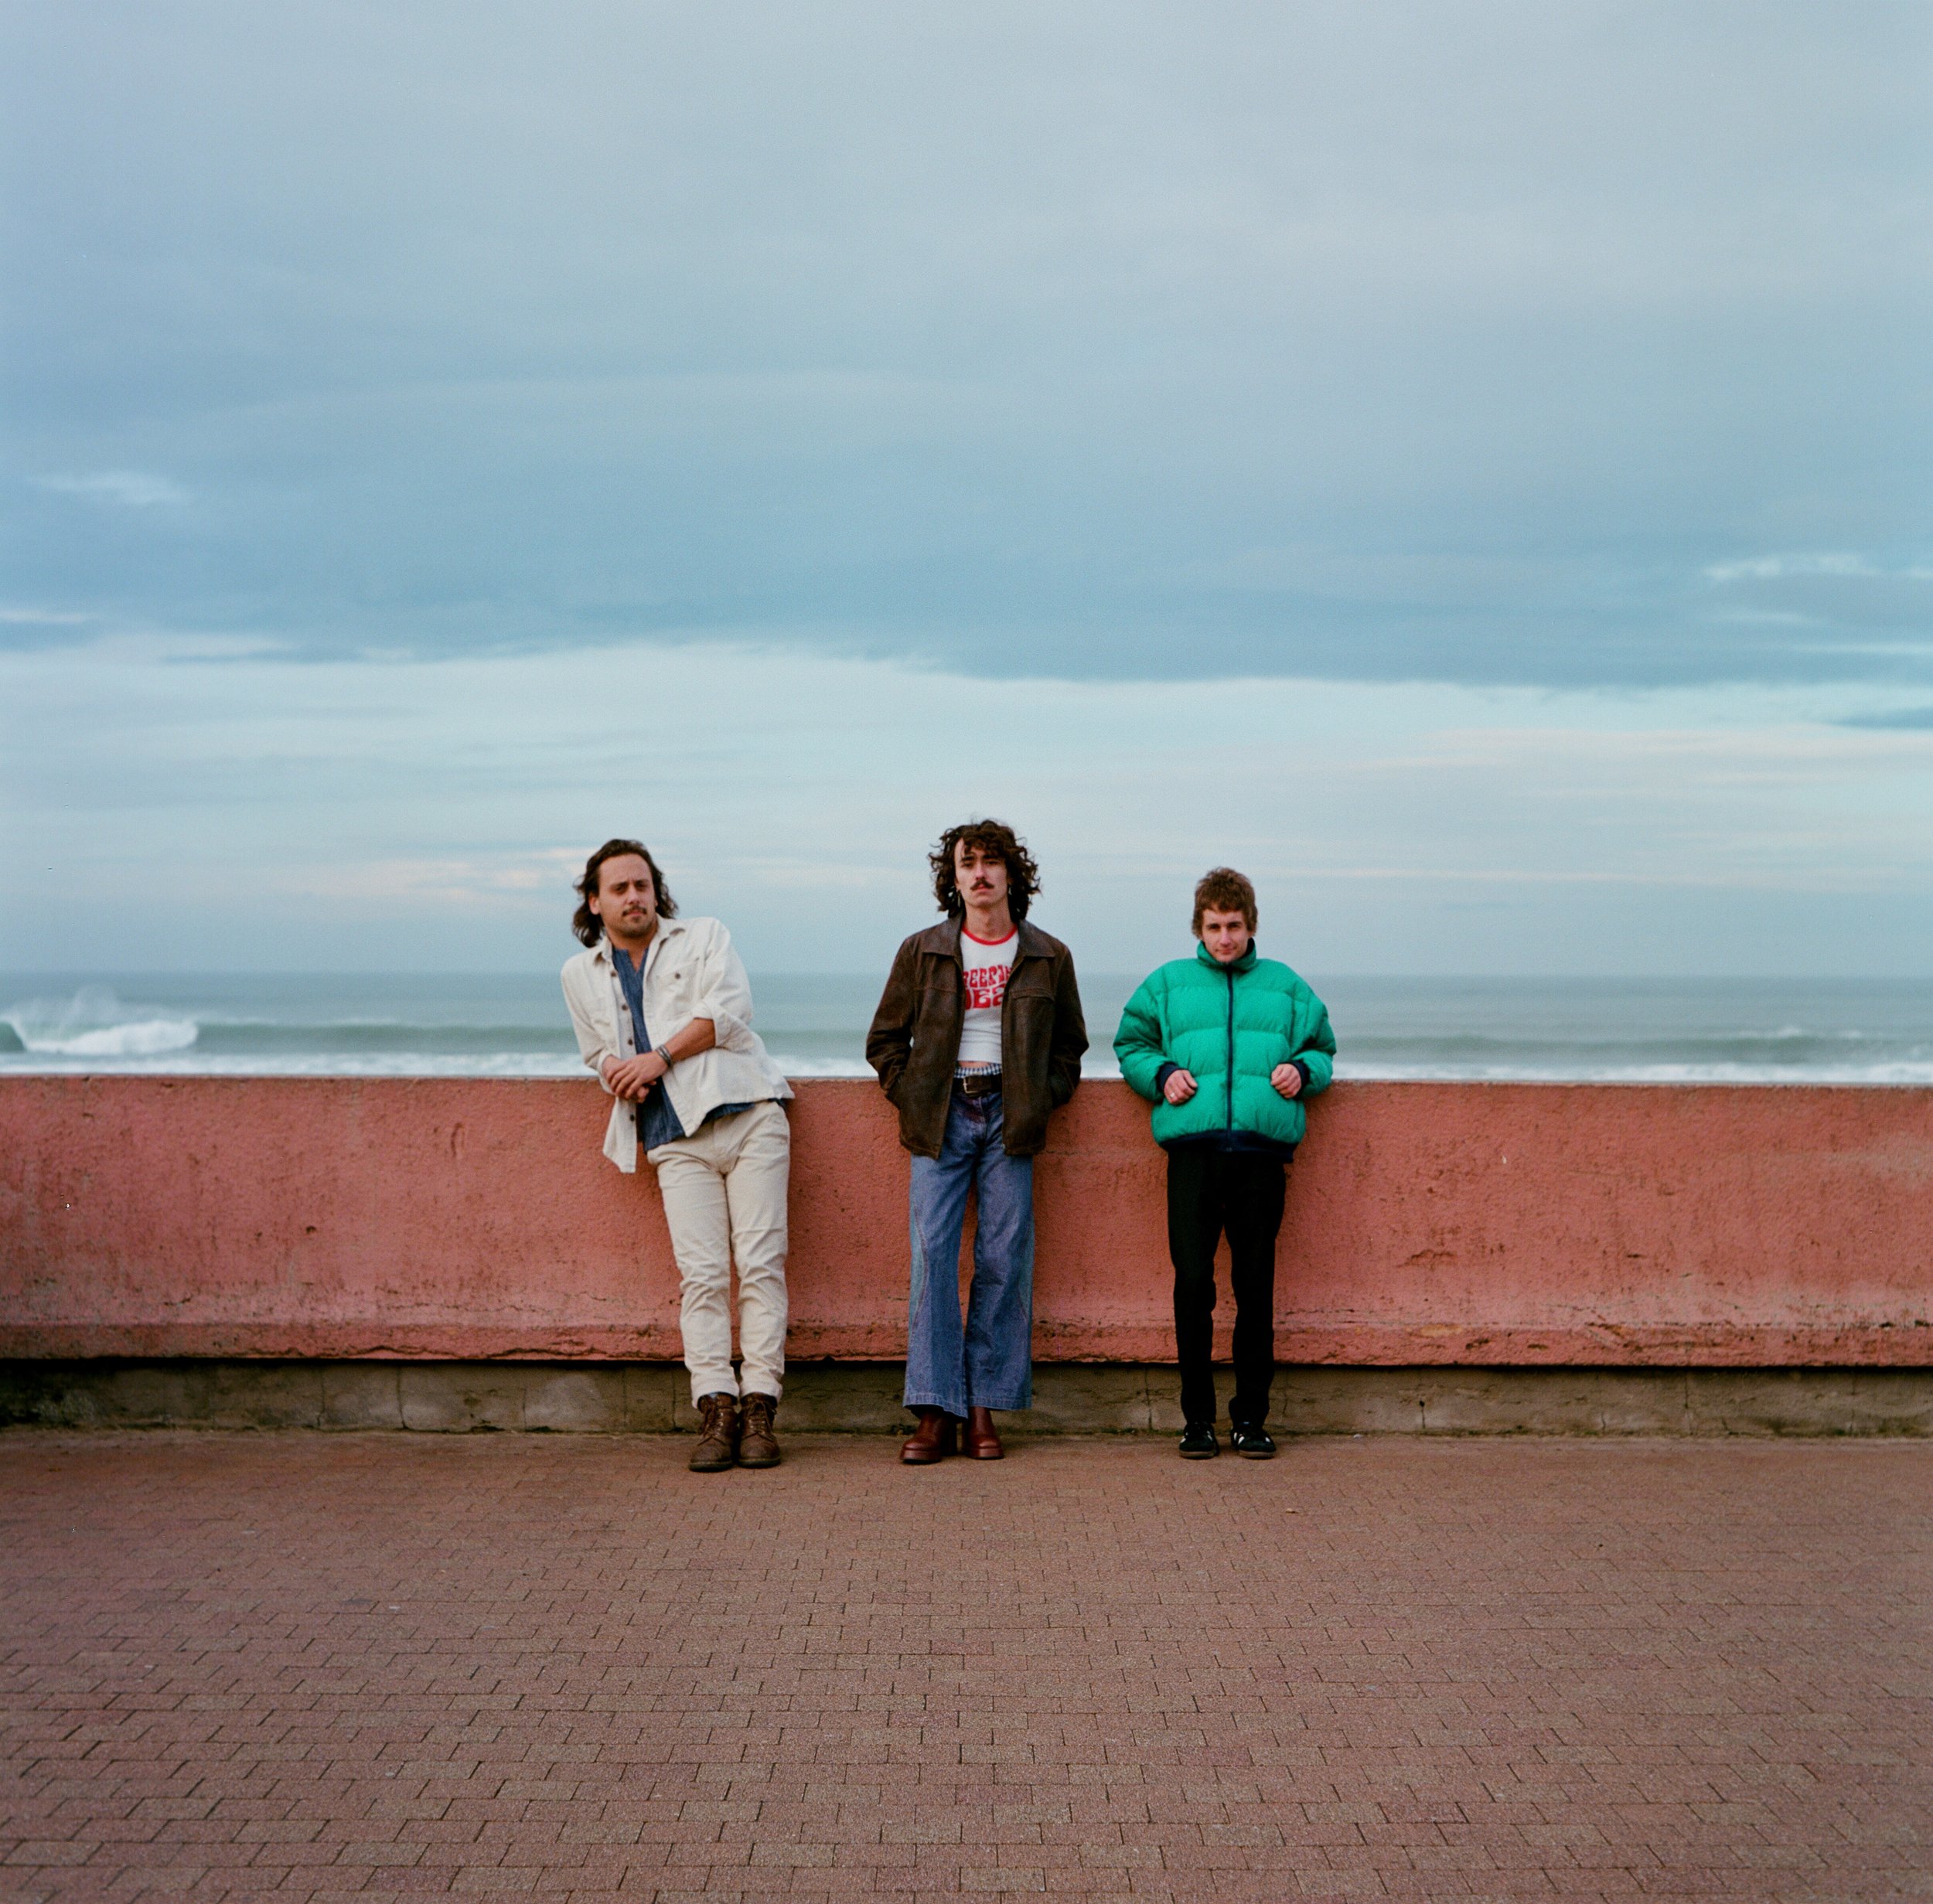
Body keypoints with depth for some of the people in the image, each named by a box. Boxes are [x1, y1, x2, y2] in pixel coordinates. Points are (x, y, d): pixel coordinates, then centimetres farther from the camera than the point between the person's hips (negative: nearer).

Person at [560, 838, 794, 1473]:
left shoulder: (705, 937, 14)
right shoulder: (581, 975, 20)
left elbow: (729, 1010, 0)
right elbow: (600, 1052, 24)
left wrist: (661, 1057, -6)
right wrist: (617, 1074, 1)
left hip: (746, 1114, -1)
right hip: (675, 1138, 1)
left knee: (760, 1262, -9)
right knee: (701, 1272, -10)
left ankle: (759, 1407, -8)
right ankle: (716, 1410, -12)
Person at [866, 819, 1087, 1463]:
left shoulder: (1048, 957, 9)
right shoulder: (922, 952, 8)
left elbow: (1069, 1046, 18)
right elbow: (884, 1040, 15)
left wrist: (1042, 1100, 4)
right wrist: (910, 1097, 2)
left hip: (1010, 1119, 0)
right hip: (943, 1117, 0)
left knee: (1004, 1260, -3)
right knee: (932, 1252, -9)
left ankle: (983, 1409, 4)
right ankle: (935, 1411, -8)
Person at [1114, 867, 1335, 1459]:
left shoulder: (1286, 987, 18)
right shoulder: (1168, 983, 16)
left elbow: (1322, 1049, 21)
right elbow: (1131, 1043, 18)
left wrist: (1302, 1071, -1)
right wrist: (1161, 1074, -1)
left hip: (1263, 1149, 1)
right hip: (1193, 1148, -1)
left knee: (1256, 1287, 2)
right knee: (1193, 1282, -4)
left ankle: (1251, 1416, 11)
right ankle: (1197, 1416, 5)